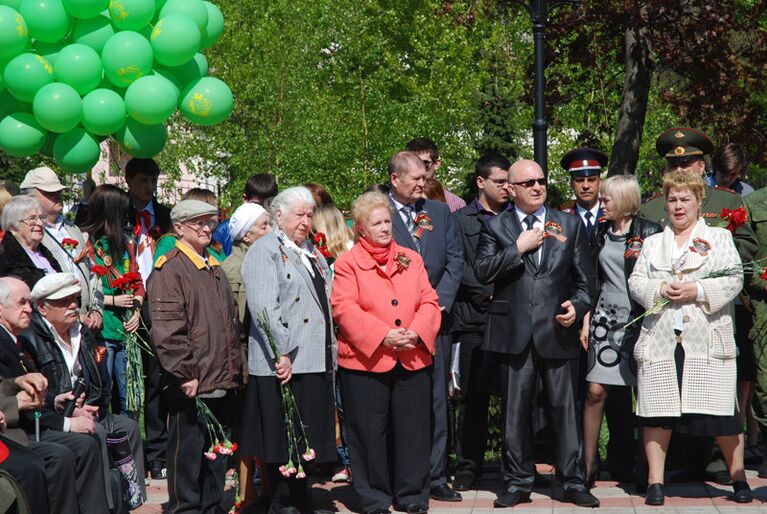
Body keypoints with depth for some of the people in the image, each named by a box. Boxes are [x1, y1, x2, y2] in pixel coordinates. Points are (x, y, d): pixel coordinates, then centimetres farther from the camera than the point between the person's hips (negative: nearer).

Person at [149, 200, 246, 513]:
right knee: (188, 452, -1)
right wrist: (185, 373, -19)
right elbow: (166, 329, -16)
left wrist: (236, 367, 17)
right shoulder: (169, 269, -9)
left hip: (223, 382, 8)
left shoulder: (215, 269, 19)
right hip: (191, 385, -8)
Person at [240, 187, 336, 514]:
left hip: (316, 361, 8)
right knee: (283, 436, -2)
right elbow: (264, 308, -16)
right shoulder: (265, 250, -6)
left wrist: (330, 349, 16)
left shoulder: (312, 252, 20)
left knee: (309, 434, 10)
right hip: (283, 363, -8)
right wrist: (281, 354, -23)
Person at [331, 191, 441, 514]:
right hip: (365, 360, -3)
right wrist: (382, 335, -18)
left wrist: (416, 332, -10)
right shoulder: (347, 264, 0)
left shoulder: (411, 259, 13)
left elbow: (429, 302, 8)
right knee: (370, 433, 3)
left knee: (412, 432, 7)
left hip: (413, 360, 4)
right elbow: (344, 308, -10)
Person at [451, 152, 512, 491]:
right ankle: (467, 467, 9)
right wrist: (488, 292, -8)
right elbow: (457, 266, 0)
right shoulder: (461, 220, 8)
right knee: (473, 396, 1)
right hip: (475, 318, -1)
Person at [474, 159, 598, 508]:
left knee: (565, 407, 1)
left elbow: (585, 277, 12)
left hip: (558, 331, 1)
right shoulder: (495, 227, 8)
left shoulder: (570, 225, 12)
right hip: (514, 332, 0)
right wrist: (519, 248, -10)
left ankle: (573, 481, 10)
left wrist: (579, 306, -6)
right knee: (515, 410, 5)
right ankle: (518, 482, 14)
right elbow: (482, 272, -4)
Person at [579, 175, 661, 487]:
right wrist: (587, 318, 9)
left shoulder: (649, 233, -2)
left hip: (639, 320, -3)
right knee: (596, 391, -5)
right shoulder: (601, 232, 12)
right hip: (606, 318, 3)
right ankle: (589, 464, 3)